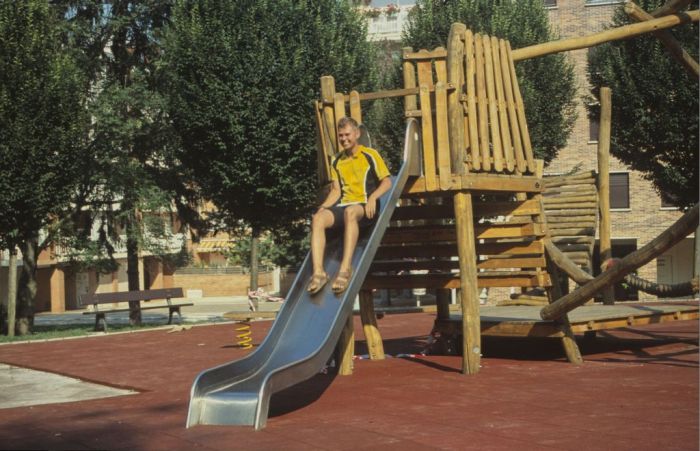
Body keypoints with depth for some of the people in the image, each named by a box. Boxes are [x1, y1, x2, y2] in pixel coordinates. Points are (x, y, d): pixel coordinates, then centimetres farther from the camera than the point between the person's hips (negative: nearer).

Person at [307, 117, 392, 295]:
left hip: (365, 207, -5)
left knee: (350, 212, -41)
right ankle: (318, 272, -36)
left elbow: (387, 181, 2)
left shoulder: (370, 155, 5)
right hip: (343, 205, 5)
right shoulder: (337, 162, 19)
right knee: (318, 218, -26)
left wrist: (372, 197, -16)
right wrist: (324, 206, -1)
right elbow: (336, 190, 17)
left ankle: (345, 268, -46)